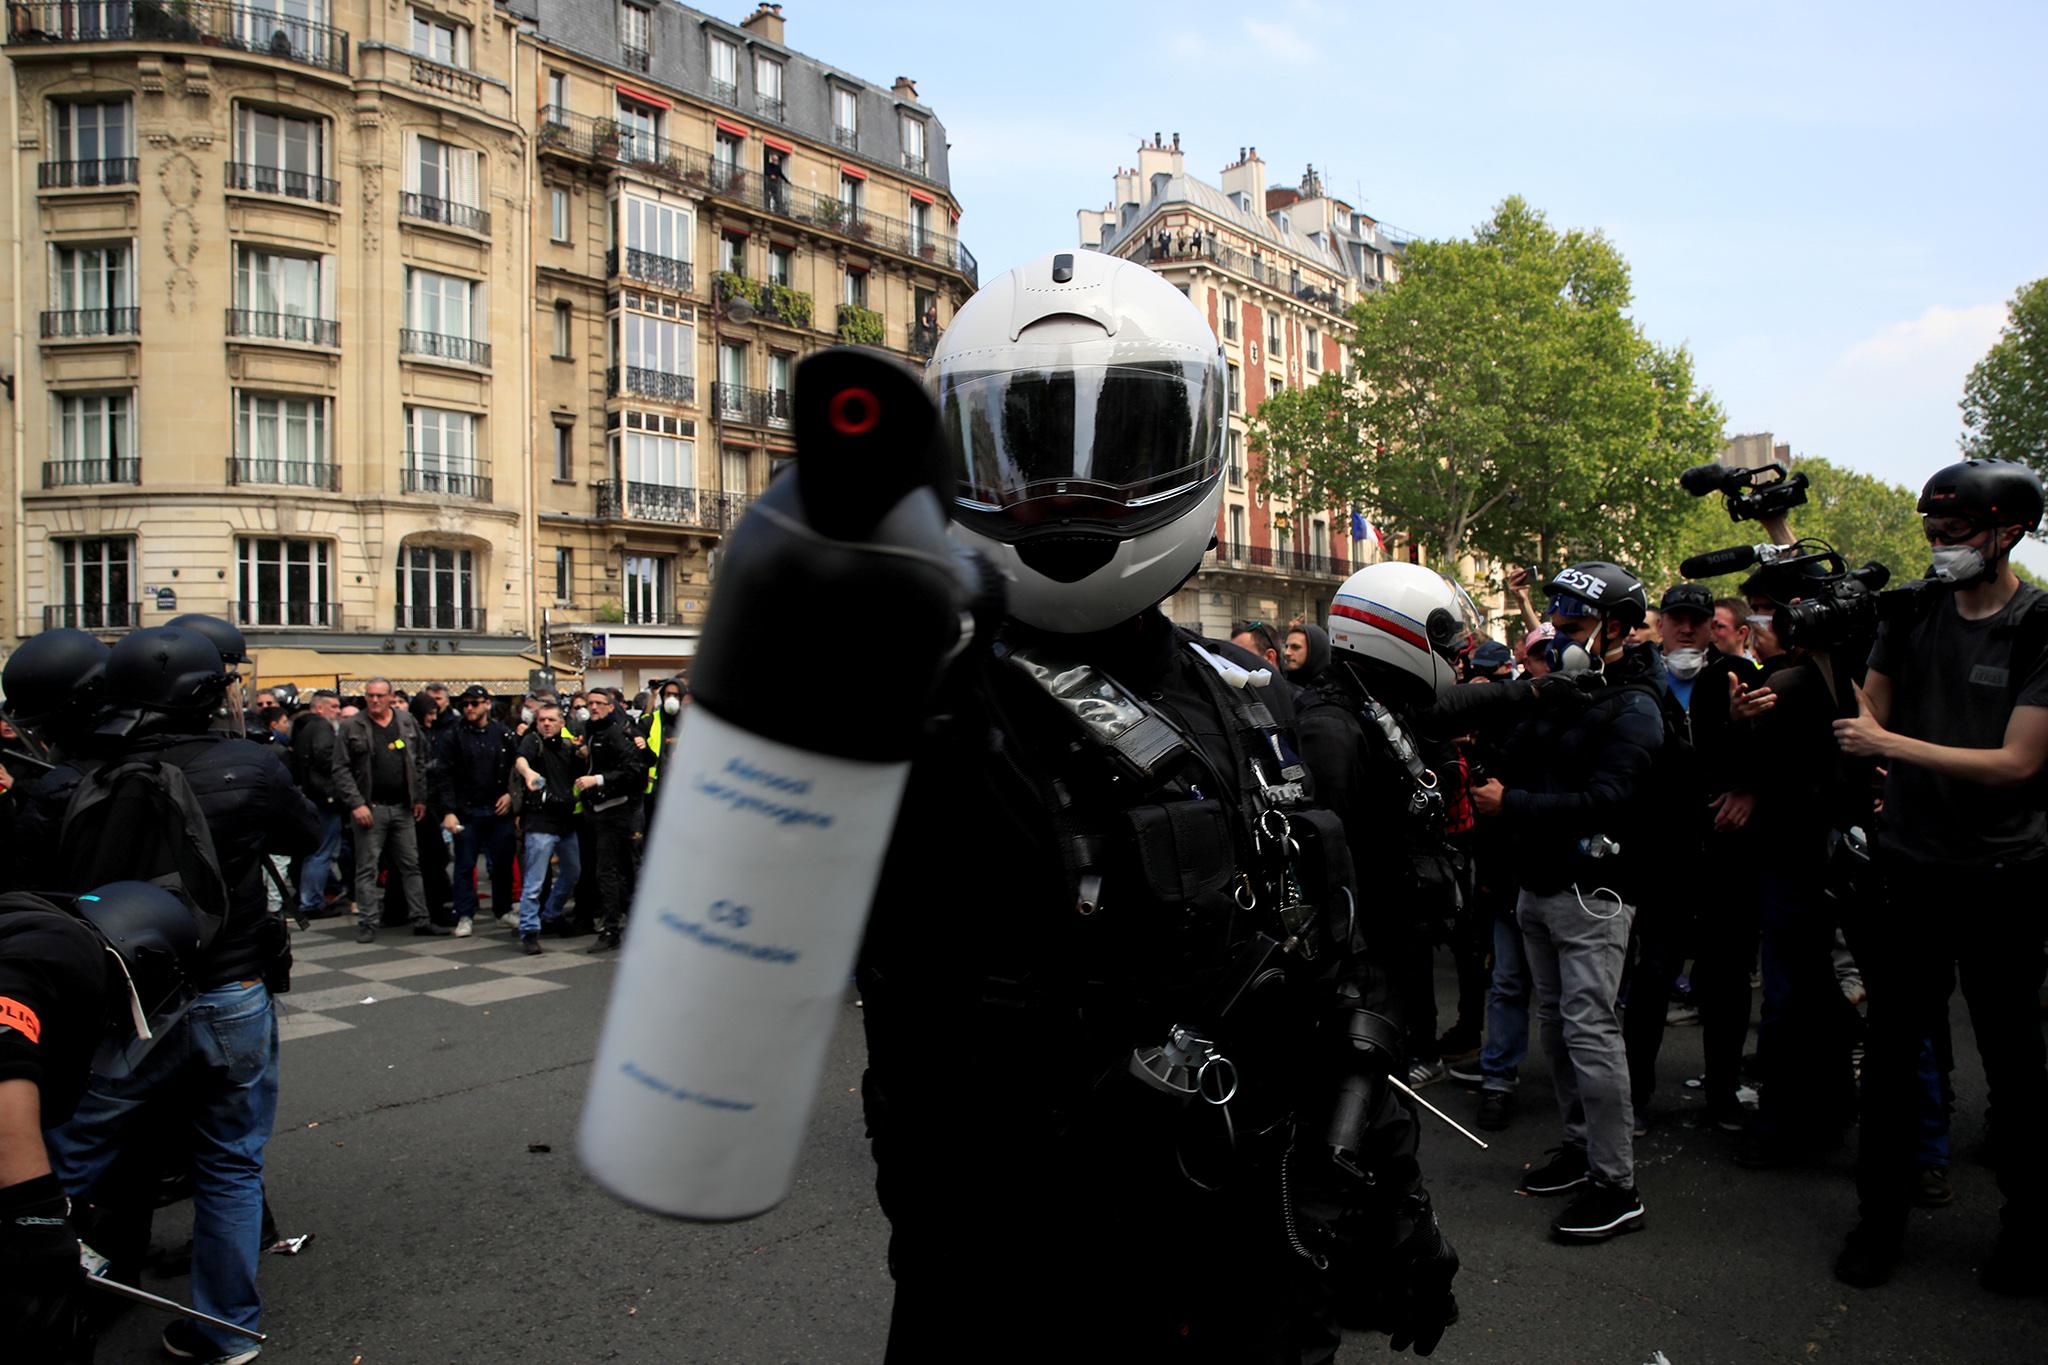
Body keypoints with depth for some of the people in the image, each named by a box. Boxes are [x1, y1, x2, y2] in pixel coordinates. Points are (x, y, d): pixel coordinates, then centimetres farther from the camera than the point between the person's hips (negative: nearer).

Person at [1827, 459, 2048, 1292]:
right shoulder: (1913, 613, 3)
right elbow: (1870, 717, 8)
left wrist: (1891, 744, -19)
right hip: (1908, 864, 4)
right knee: (1890, 1047, 10)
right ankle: (1880, 1215, 23)